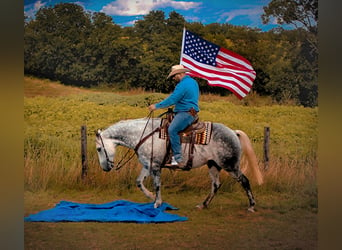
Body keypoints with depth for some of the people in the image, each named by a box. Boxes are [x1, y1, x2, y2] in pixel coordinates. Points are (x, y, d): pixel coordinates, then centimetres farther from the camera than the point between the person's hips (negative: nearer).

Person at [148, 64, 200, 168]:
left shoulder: (183, 85, -15)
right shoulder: (193, 82, 18)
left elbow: (172, 99, -18)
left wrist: (156, 106, -10)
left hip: (185, 113, -11)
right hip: (192, 112, 11)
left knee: (172, 130, -21)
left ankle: (178, 159, -26)